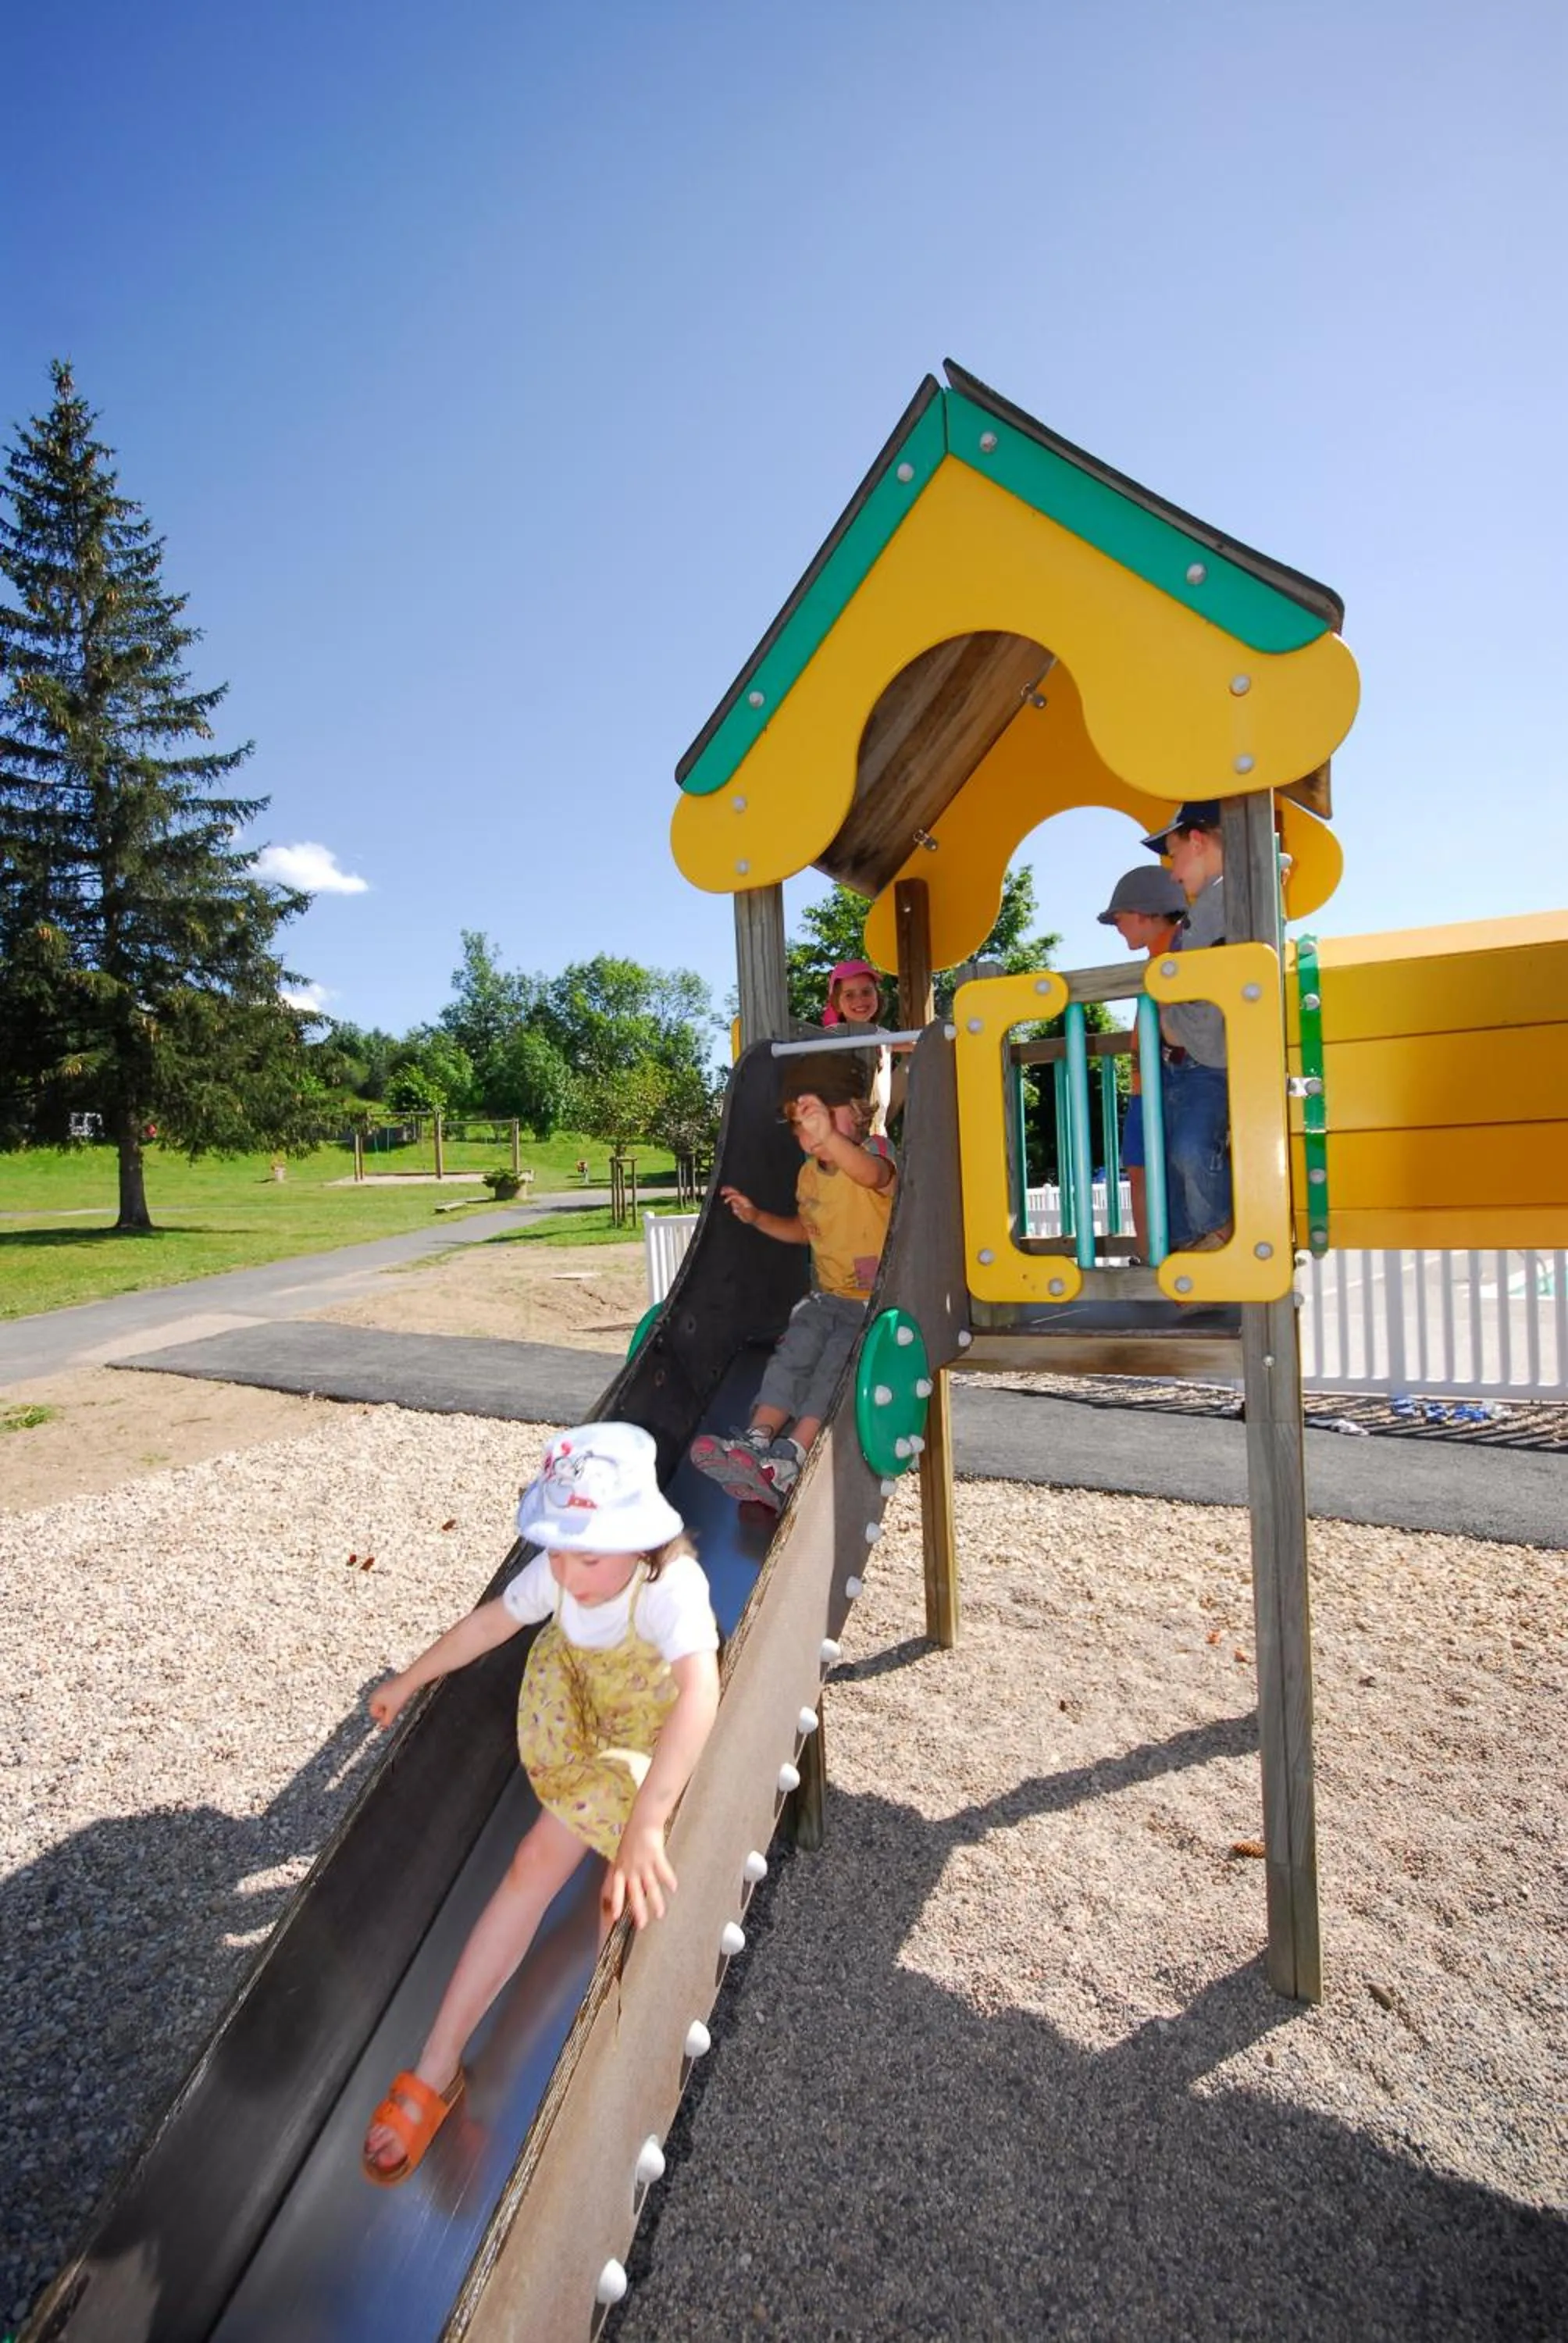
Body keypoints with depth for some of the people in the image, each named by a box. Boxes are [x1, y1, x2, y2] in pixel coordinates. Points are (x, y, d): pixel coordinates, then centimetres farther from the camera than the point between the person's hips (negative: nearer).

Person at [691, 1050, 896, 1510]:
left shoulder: (876, 1158, -14)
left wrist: (830, 1138, -64)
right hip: (829, 1296, 7)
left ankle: (788, 1462, -33)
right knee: (794, 1348, -18)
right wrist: (757, 1217, 11)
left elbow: (872, 1174, -43)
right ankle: (757, 1440, -26)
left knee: (838, 1358, -27)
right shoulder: (809, 1174, 11)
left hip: (878, 1300, -7)